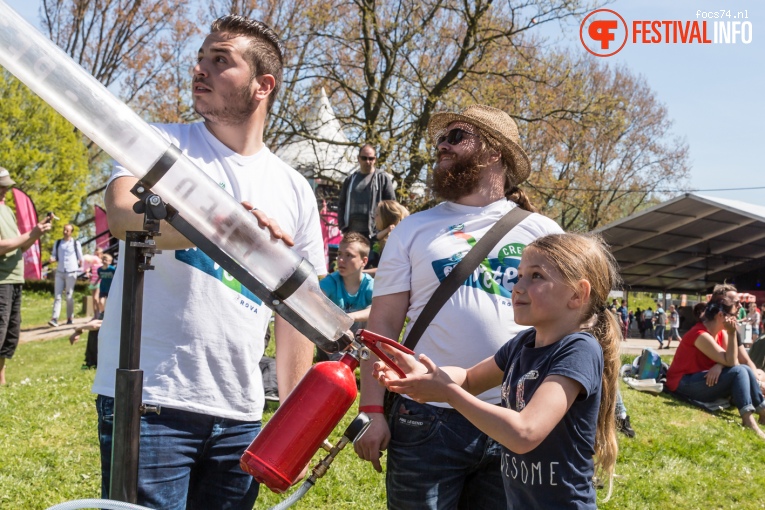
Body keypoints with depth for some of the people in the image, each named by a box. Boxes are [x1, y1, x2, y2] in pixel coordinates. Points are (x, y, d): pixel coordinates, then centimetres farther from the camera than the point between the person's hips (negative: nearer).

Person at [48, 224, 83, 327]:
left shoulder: (76, 243, 4)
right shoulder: (57, 242, 11)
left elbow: (80, 258, 11)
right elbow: (54, 256, 10)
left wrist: (80, 262, -4)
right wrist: (52, 258, -8)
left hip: (71, 272, -2)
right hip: (59, 272, 2)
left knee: (69, 296, 1)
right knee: (57, 296, -6)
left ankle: (70, 318, 11)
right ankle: (55, 318, -13)